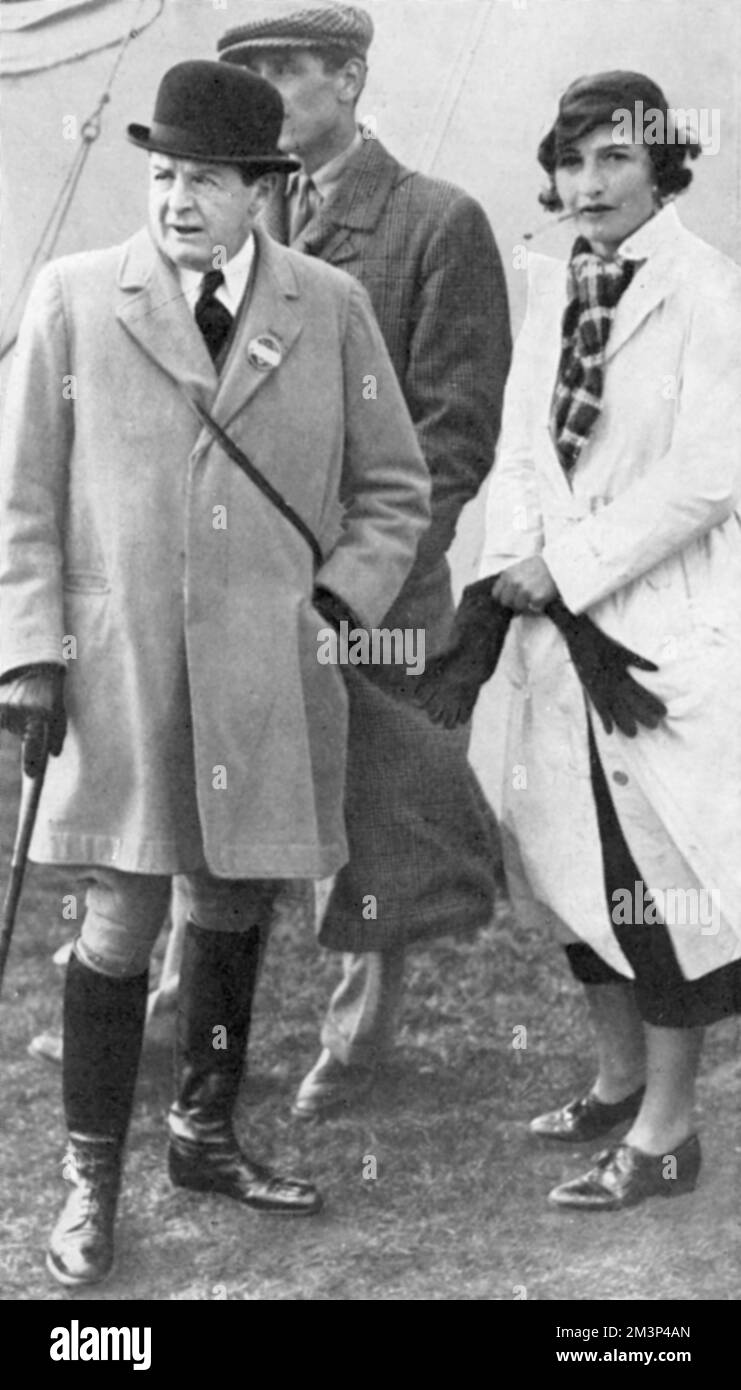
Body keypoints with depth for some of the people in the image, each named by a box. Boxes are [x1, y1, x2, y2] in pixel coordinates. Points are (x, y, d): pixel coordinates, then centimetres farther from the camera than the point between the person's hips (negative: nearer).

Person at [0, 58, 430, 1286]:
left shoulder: (331, 307, 4)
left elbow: (393, 487, 12)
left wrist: (338, 603, -1)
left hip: (275, 678, 2)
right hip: (123, 671, -2)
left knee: (238, 907, 12)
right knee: (123, 920, -1)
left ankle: (206, 1136, 31)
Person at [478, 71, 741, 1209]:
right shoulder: (551, 287, 10)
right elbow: (521, 444, 12)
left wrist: (571, 565, -13)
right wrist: (516, 560, -5)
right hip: (560, 619, 7)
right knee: (583, 860, 15)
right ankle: (620, 1077, 34)